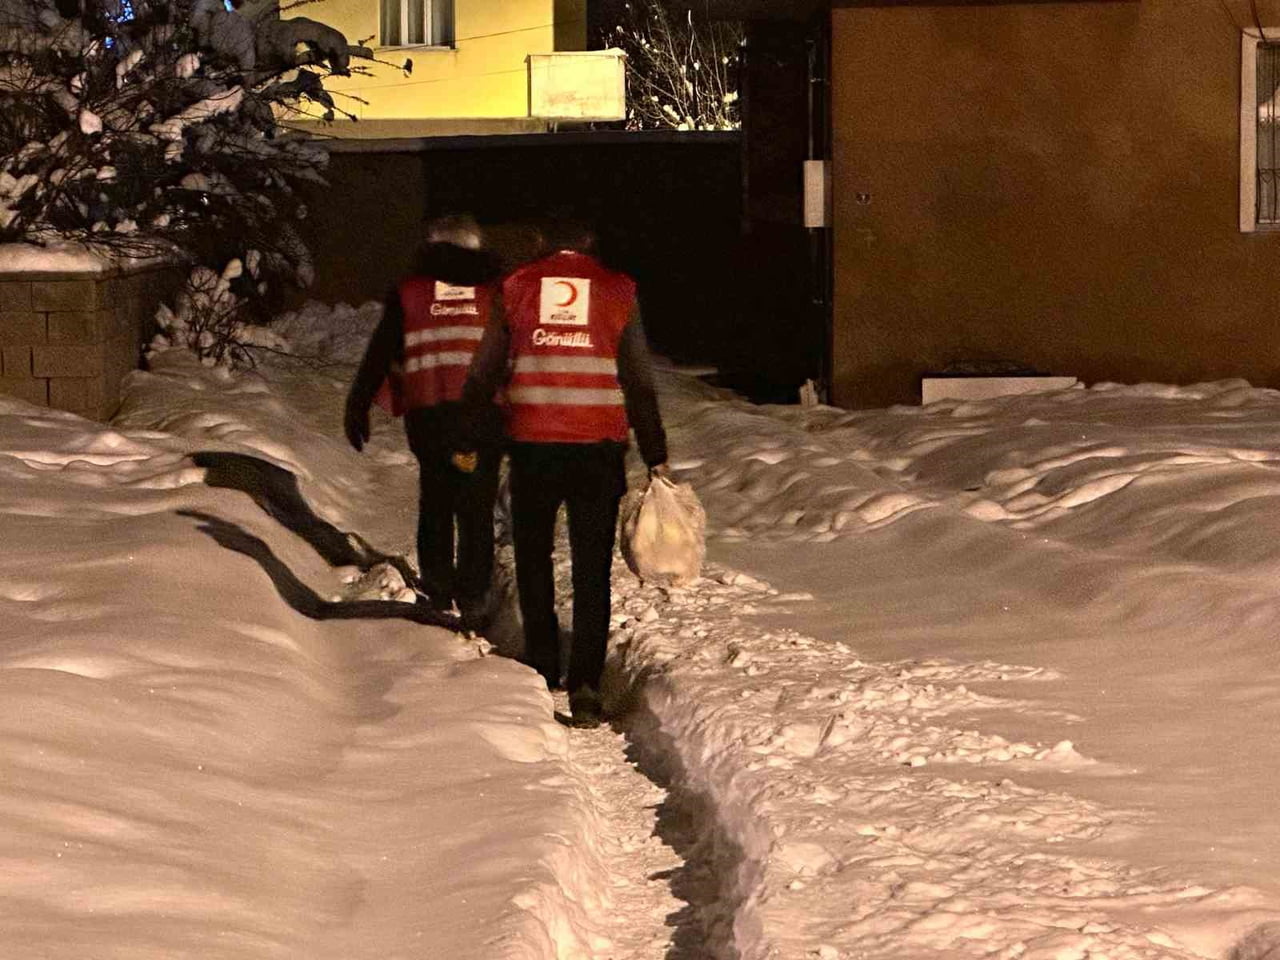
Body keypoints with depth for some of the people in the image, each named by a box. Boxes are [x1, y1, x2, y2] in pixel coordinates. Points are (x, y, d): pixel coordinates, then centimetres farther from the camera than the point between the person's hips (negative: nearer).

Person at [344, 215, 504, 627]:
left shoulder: (408, 292, 8)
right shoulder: (496, 291, 9)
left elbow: (379, 354, 6)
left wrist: (358, 407, 12)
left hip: (427, 416, 0)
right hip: (486, 418, 0)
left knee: (435, 504, 16)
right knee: (477, 510, 4)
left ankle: (437, 594, 13)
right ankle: (473, 603, 1)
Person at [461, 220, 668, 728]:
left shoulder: (515, 288, 5)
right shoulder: (618, 291, 3)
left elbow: (484, 375, 6)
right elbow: (639, 382, 3)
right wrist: (656, 456, 8)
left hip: (531, 444, 0)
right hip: (599, 448, 0)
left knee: (533, 558, 15)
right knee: (592, 568, 3)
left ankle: (542, 673, 16)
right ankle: (585, 683, -7)